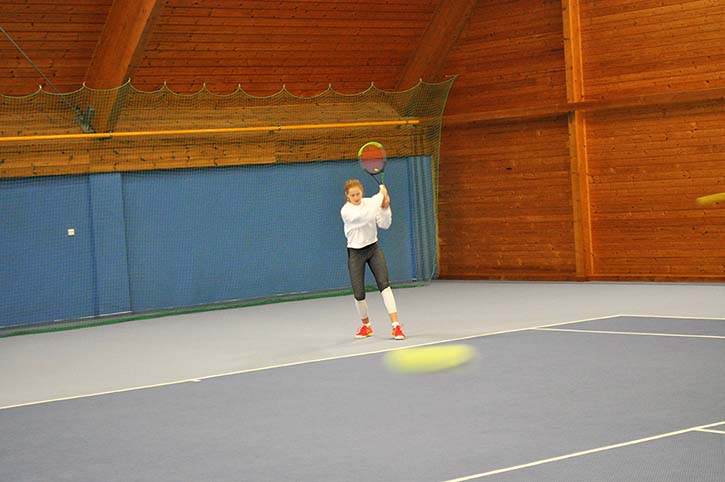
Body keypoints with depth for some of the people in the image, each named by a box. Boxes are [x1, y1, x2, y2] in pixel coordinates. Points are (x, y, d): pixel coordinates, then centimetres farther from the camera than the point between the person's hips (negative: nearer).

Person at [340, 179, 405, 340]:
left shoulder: (370, 202, -2)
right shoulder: (346, 210, -15)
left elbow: (384, 225, -2)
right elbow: (365, 216, -33)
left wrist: (385, 207, -17)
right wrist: (380, 195, -29)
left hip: (373, 248, 2)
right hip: (356, 252, -2)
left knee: (384, 284, -15)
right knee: (359, 294, -1)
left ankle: (396, 326, -19)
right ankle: (366, 326, 26)